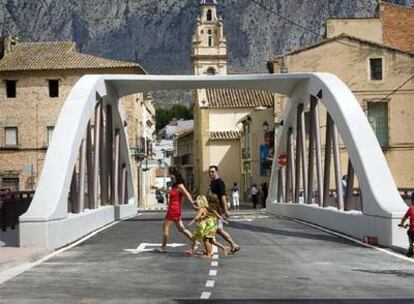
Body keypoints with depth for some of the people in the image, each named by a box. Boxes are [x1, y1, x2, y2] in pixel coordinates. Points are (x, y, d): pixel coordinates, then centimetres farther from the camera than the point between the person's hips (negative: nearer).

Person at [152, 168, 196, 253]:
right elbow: (169, 192, 36)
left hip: (174, 210, -9)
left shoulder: (180, 186, -12)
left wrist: (193, 205, -28)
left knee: (165, 227, 0)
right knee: (181, 229, 10)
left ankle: (163, 247, 8)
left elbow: (188, 195, -20)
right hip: (172, 210, 9)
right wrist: (159, 189, 43)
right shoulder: (175, 187, 16)